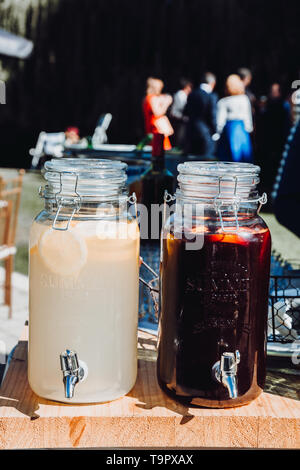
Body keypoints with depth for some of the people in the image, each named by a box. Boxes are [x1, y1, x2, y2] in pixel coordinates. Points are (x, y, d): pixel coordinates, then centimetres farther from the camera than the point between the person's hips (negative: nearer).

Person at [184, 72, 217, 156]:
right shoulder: (211, 96, -12)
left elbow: (186, 112, 11)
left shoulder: (192, 94, 5)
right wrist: (215, 132, -1)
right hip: (205, 133, -5)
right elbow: (212, 116, -12)